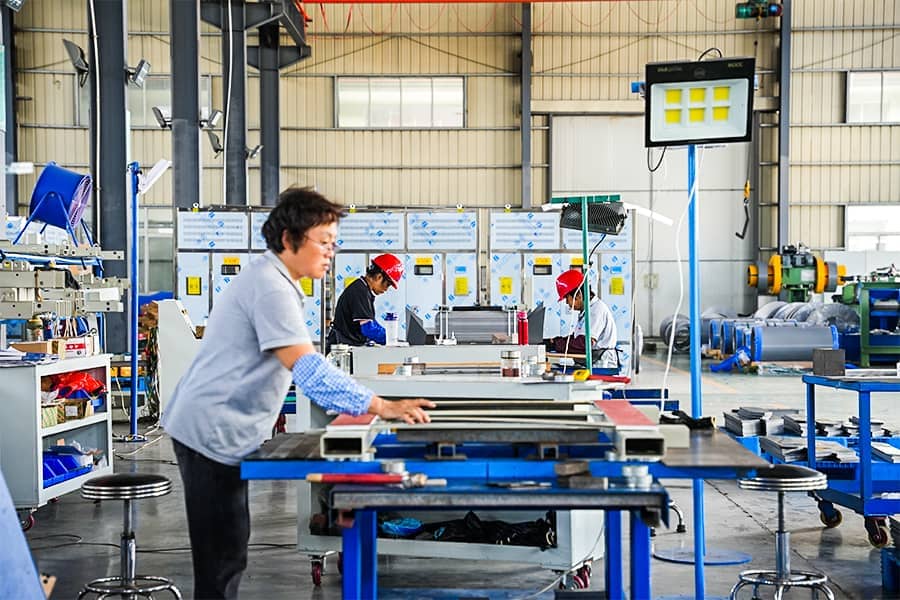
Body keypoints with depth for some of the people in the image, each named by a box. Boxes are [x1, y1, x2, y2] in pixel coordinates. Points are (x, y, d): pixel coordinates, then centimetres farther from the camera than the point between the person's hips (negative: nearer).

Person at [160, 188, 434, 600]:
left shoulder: (271, 280, 14)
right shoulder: (271, 287, -20)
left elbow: (299, 367, 21)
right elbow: (307, 368, -29)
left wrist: (345, 410, 15)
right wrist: (381, 407, -32)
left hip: (221, 430, 11)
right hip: (214, 431, -11)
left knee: (228, 547, 18)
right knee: (223, 557, -7)